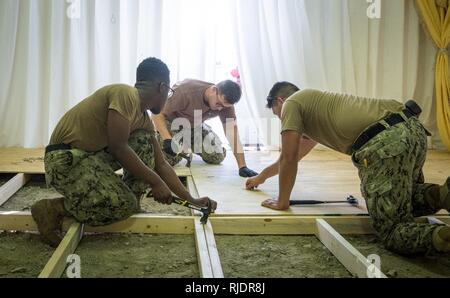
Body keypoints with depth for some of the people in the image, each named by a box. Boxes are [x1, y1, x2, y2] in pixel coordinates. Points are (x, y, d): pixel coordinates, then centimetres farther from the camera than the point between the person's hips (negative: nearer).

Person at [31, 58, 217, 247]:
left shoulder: (145, 121, 12)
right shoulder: (126, 94, -16)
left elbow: (161, 165, 15)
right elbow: (118, 147, -22)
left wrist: (192, 200, 10)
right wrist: (155, 182, -15)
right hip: (65, 159, -9)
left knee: (144, 141, 5)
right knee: (123, 205, -23)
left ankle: (134, 202, 4)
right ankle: (52, 209, -8)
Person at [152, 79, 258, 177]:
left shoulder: (225, 102, -21)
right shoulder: (187, 91, -36)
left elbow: (233, 134, -23)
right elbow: (158, 113, -30)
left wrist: (242, 167, -31)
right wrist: (167, 139, -45)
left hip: (195, 125, 5)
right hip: (171, 121, -4)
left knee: (218, 156, -7)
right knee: (169, 158, -28)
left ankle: (190, 145, 22)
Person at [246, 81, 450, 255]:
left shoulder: (291, 103, 12)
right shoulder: (313, 105, 39)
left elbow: (288, 158, 7)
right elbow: (294, 155, 51)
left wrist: (282, 201, 20)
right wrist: (262, 176, 61)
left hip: (386, 142, -9)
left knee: (392, 234, -5)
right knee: (408, 199, 33)